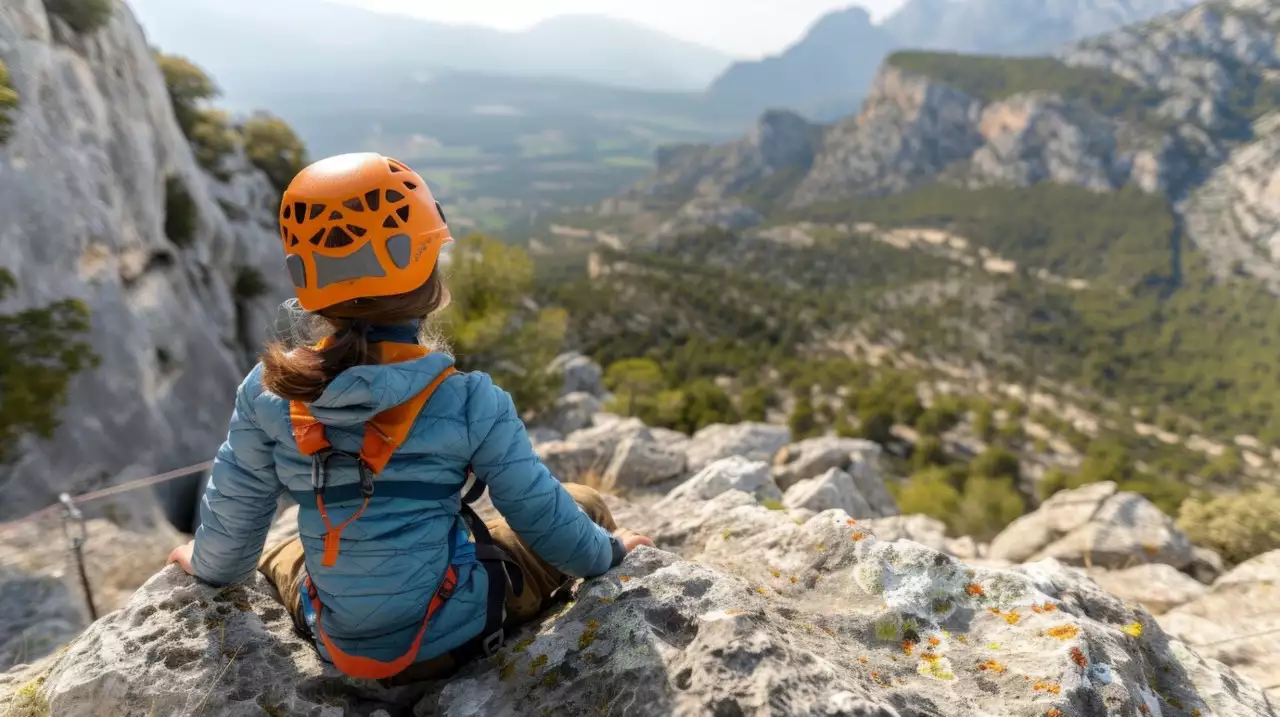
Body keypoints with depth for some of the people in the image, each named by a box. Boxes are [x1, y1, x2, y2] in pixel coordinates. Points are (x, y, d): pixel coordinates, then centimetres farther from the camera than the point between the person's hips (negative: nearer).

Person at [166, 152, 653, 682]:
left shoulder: (269, 390, -14)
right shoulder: (469, 401, -24)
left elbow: (236, 508, 1)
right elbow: (541, 514, -13)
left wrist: (210, 564, 24)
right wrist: (606, 552, 8)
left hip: (335, 642, 4)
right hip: (452, 635, -3)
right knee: (585, 505, 17)